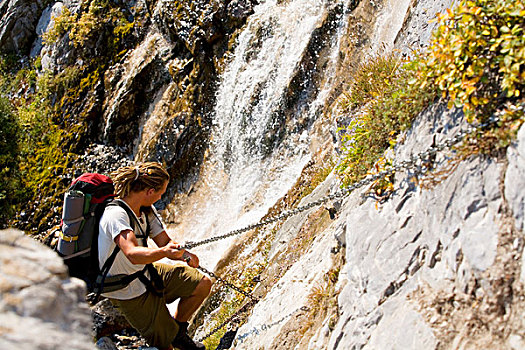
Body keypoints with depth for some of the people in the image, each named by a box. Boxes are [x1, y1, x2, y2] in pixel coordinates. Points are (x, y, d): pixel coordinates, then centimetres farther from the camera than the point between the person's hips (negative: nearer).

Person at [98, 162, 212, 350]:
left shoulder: (146, 209, -4)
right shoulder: (116, 214, -31)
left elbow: (165, 241, -2)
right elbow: (133, 255, -46)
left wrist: (186, 255, -23)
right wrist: (163, 253, -63)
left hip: (146, 274, 8)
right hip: (130, 293, -8)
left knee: (203, 284, 4)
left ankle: (178, 329, 21)